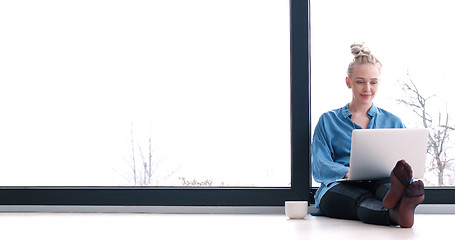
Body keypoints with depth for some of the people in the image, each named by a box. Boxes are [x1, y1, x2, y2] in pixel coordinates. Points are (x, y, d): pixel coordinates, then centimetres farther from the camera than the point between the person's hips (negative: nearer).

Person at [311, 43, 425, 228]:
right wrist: (347, 172, -21)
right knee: (363, 200, -39)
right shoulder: (328, 121, 17)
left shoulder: (393, 122, 23)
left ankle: (396, 196, -72)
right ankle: (395, 214, -70)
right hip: (340, 188, -1)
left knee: (387, 186, -37)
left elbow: (407, 161, 12)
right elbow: (320, 167, 3)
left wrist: (401, 171, -16)